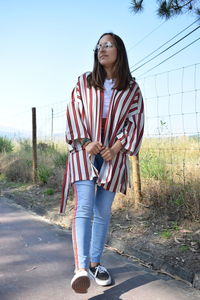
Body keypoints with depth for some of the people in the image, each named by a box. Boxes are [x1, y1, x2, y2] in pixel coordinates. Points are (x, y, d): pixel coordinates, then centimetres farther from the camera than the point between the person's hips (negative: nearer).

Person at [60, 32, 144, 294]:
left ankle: (95, 263, 16)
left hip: (113, 155, 1)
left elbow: (135, 120, 3)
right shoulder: (84, 82, 12)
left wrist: (116, 147, -10)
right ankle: (81, 268, -17)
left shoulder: (131, 87, 9)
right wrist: (86, 143, -10)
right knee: (84, 207, -14)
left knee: (103, 211, 4)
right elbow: (74, 113, 4)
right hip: (85, 151, 0)